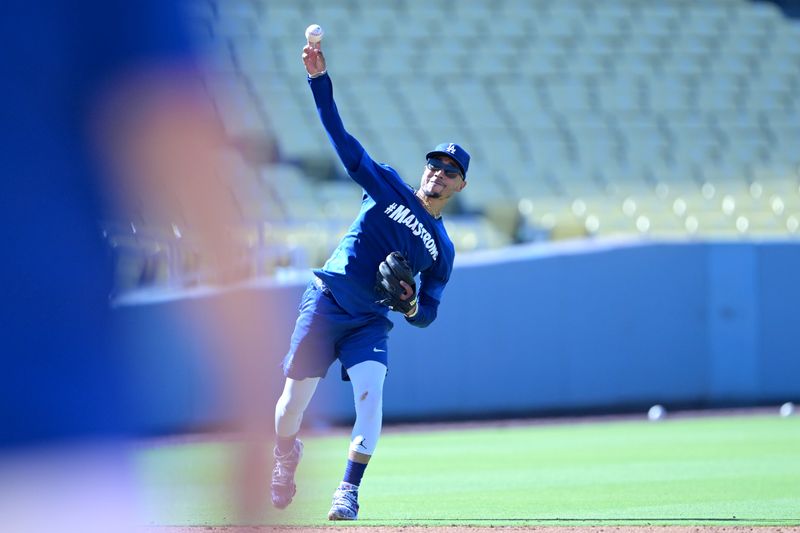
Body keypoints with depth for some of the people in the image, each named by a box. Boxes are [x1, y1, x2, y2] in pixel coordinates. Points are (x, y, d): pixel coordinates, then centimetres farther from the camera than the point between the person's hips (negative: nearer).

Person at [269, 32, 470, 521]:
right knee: (293, 401, -2)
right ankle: (287, 455, 30)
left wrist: (411, 303, -13)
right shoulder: (387, 186, 9)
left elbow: (427, 315, 12)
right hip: (326, 305, -1)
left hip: (370, 323, 1)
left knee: (370, 397, -22)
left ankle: (348, 492, -13)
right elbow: (341, 138, 1)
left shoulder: (443, 249, 13)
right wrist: (319, 78, -9)